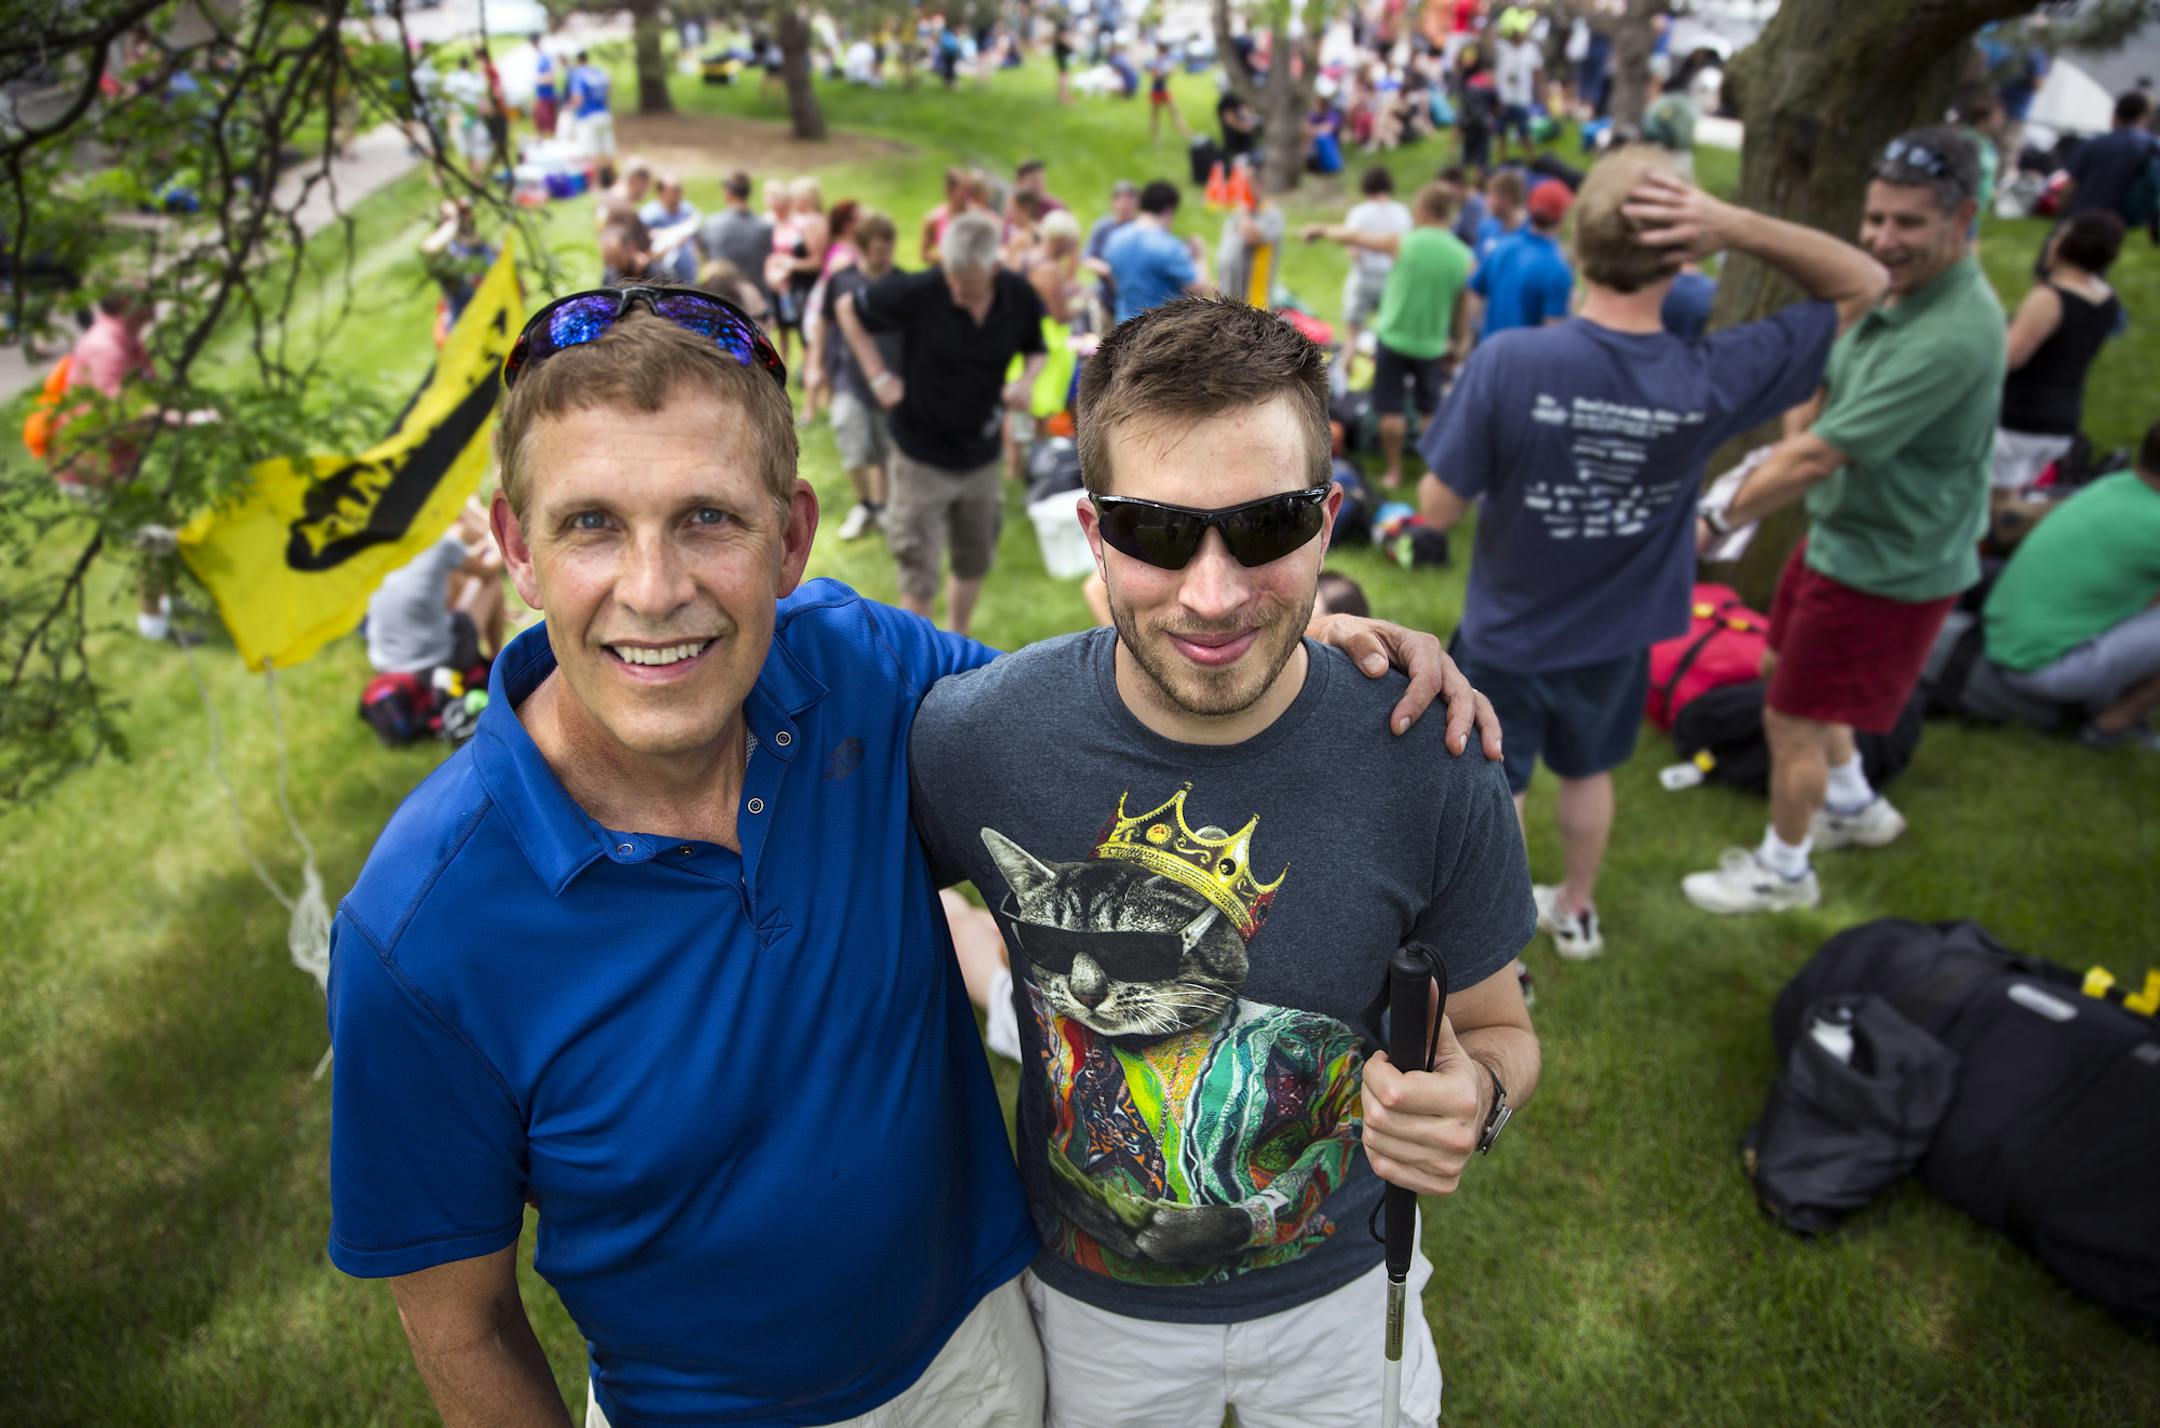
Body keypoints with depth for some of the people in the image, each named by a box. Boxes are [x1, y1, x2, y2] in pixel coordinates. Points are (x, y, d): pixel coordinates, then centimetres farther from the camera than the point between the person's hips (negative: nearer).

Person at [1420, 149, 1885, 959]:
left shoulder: (1507, 361, -30)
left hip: (1503, 639, -3)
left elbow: (1438, 510, -22)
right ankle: (1575, 912, 52)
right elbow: (1864, 284, -8)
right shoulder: (1713, 379, -22)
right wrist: (1736, 227, -23)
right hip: (1613, 640, 3)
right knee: (1587, 773, 30)